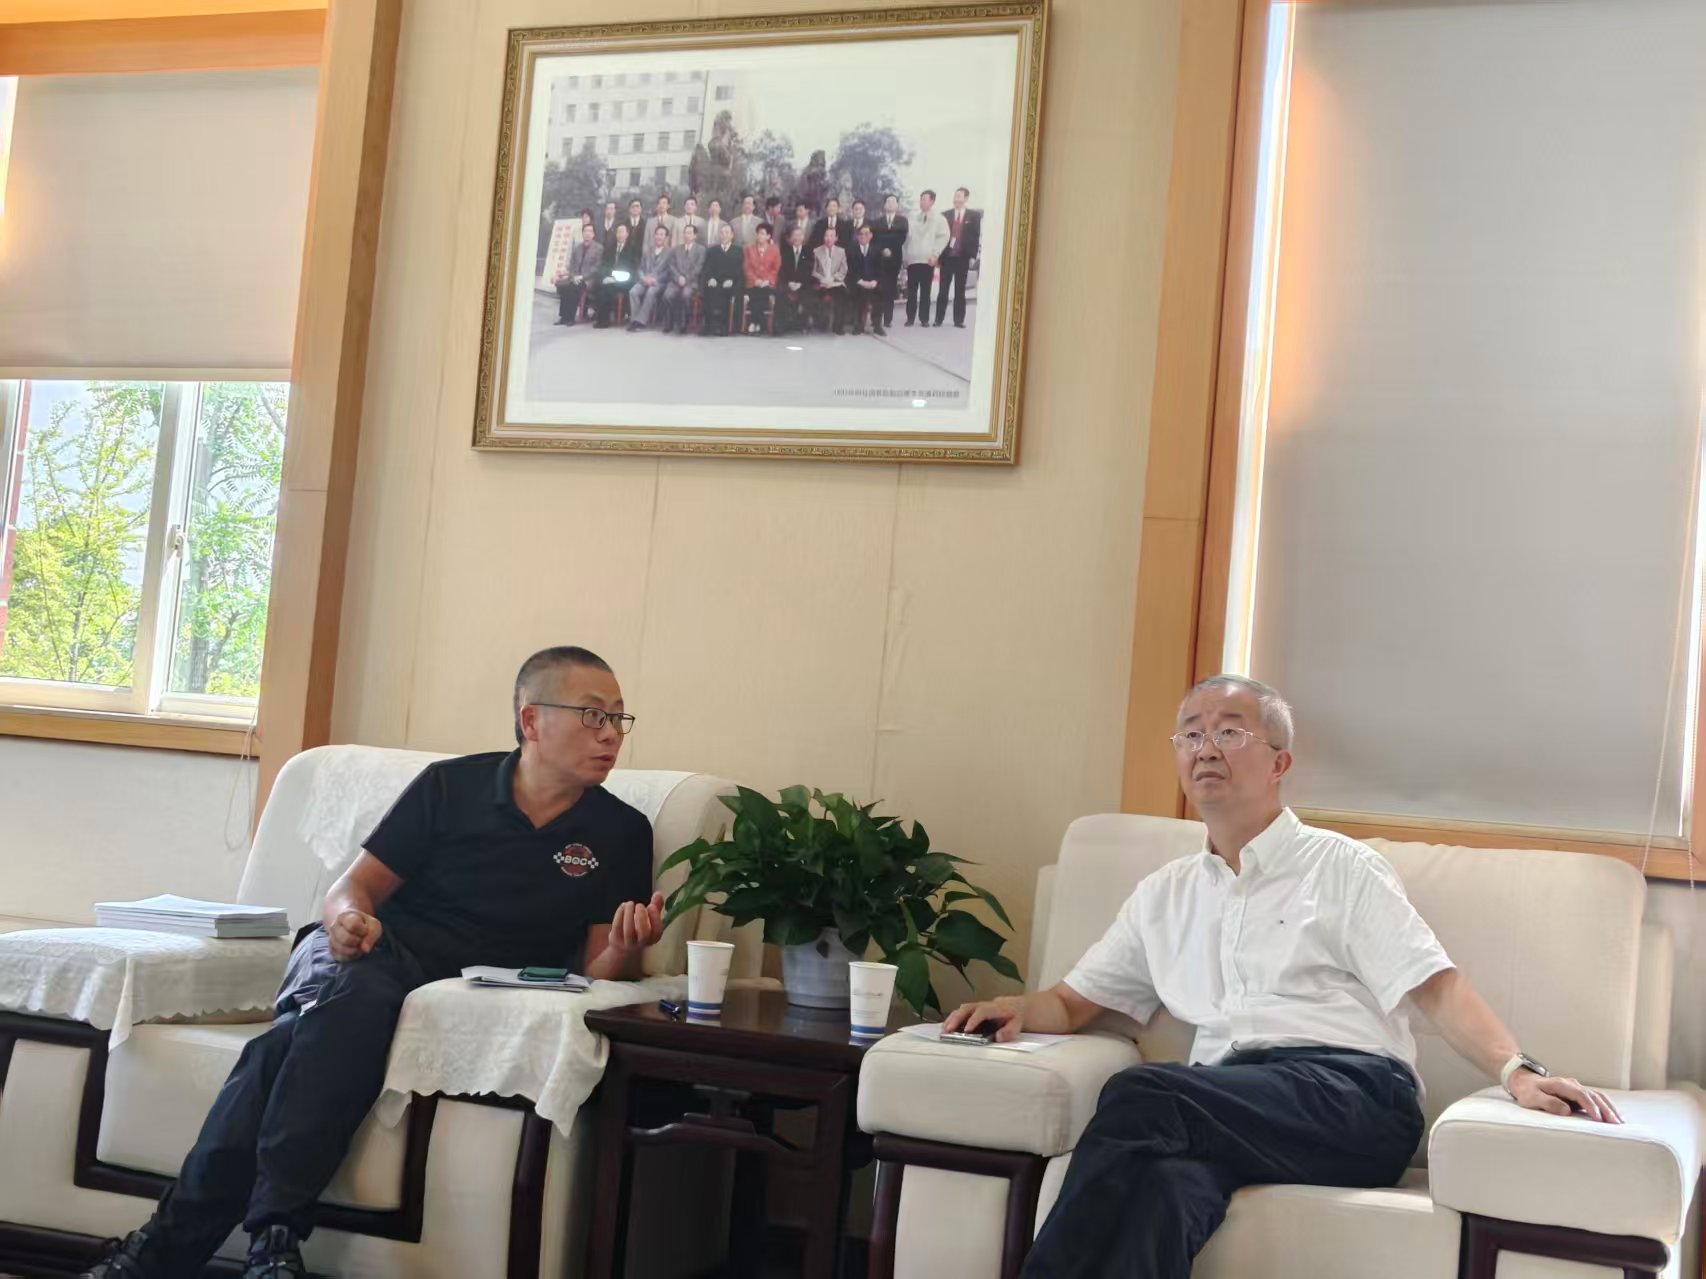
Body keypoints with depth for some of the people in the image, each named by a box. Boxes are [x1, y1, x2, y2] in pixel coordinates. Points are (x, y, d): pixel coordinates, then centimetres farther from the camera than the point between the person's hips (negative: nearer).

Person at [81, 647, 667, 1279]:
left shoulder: (621, 833, 8)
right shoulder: (450, 785, 7)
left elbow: (596, 969, 5)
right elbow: (352, 887, 9)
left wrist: (625, 952, -20)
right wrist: (349, 914, -16)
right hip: (372, 952, 0)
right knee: (350, 996, -38)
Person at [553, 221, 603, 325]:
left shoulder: (599, 248, 2)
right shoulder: (577, 248, 18)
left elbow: (597, 268, -7)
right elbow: (571, 265, 14)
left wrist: (582, 277, -16)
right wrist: (574, 277, -8)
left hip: (588, 280, -5)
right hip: (575, 278, 5)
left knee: (574, 287, -34)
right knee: (561, 284, -26)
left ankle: (570, 317, -26)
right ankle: (564, 316, -21)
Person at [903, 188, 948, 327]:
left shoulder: (938, 219, 3)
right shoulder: (915, 219, 16)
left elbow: (943, 237, -4)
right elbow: (908, 238, 15)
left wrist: (935, 254, -13)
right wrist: (905, 257, 8)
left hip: (927, 259, -3)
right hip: (912, 259, 3)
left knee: (925, 290, 1)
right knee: (911, 290, 2)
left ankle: (924, 318, 6)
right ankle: (910, 318, 6)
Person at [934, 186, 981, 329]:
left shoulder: (974, 215, 4)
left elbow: (976, 236, 0)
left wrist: (972, 256, -8)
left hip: (963, 257, -1)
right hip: (947, 256, 1)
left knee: (960, 290, 4)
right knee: (943, 289, 2)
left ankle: (959, 320, 6)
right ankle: (938, 319, 3)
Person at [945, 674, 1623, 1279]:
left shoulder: (1340, 867, 13)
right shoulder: (1162, 896, 27)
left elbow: (1435, 987, 2)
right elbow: (1072, 1003, 29)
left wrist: (1518, 1073, -15)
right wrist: (1017, 1008, 4)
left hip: (1351, 1090, -3)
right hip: (1226, 1102, 3)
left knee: (1142, 1095, -33)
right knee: (1165, 1180, -37)